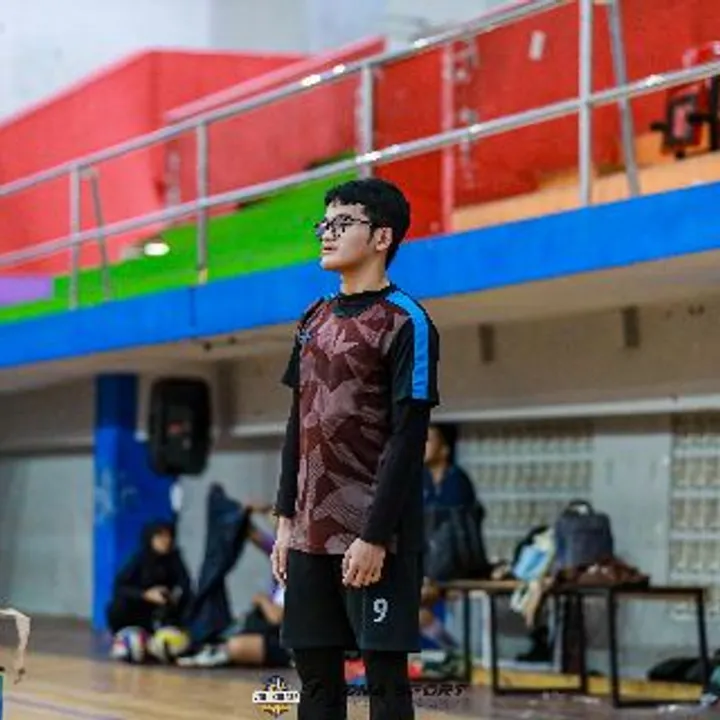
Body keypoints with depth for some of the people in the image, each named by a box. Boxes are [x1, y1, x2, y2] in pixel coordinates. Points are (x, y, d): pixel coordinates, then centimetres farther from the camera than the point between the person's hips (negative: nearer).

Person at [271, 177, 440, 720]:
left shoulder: (405, 323, -8)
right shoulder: (314, 321, 14)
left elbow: (408, 440, -13)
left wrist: (375, 537, -18)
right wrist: (286, 521, 11)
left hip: (373, 538, -7)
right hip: (312, 534, 7)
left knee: (385, 675, -4)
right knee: (315, 672, 9)